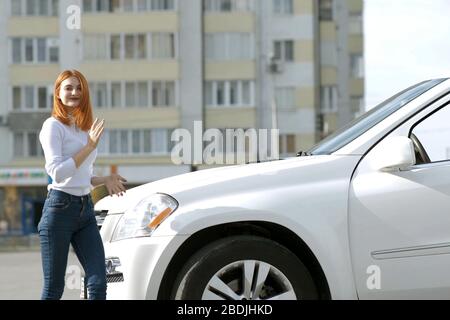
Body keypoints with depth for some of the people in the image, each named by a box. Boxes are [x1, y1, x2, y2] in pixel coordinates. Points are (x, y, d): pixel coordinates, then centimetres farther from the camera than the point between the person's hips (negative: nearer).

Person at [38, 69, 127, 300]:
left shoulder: (85, 128, 17)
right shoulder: (53, 126, -5)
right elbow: (57, 173, -16)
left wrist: (105, 180, 6)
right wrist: (90, 146, -14)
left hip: (86, 208, 7)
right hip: (60, 208, -7)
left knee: (98, 283, -5)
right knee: (53, 288, -2)